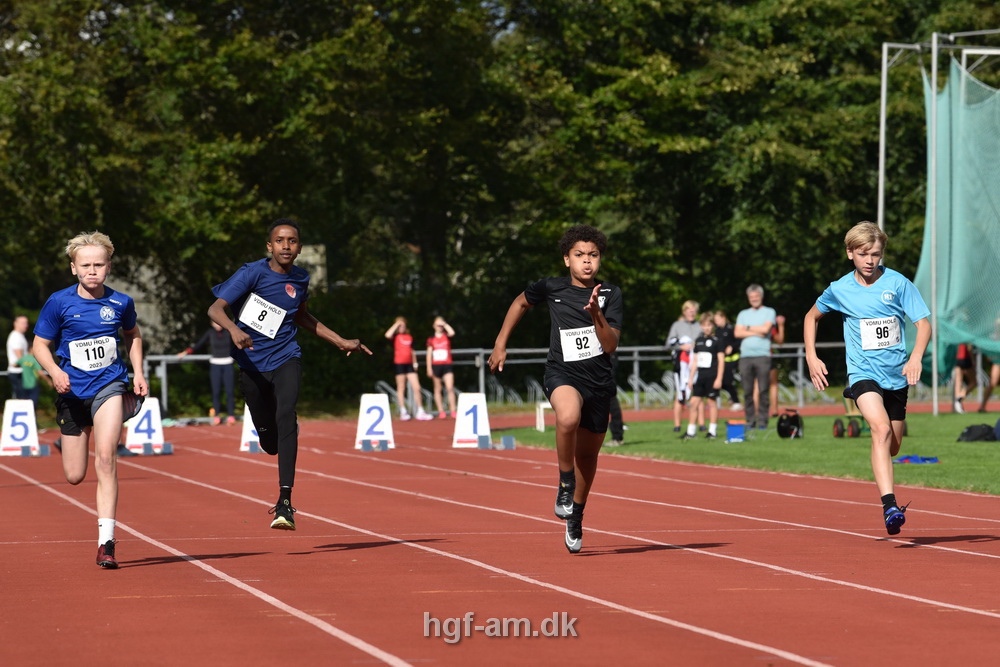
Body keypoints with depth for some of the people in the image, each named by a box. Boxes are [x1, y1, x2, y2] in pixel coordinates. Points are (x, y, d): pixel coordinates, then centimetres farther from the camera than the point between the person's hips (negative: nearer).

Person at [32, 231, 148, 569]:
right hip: (73, 391, 1)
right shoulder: (59, 303, -6)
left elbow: (133, 335, 20)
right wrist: (55, 371, -19)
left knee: (105, 457, -22)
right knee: (75, 476, 6)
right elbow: (40, 344, 0)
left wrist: (138, 373, 9)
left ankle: (106, 542, -21)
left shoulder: (121, 303, -1)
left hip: (110, 384, -1)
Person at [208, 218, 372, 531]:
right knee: (269, 441, 6)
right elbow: (215, 309, -17)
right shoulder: (253, 273, -9)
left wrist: (342, 342, 24)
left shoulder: (300, 279, 4)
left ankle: (285, 501, -29)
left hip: (286, 359, 1)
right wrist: (234, 330, -37)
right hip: (252, 363, -1)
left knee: (286, 419, -26)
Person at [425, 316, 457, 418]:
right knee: (437, 389, 4)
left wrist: (445, 324, -3)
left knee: (450, 388, -13)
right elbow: (429, 354, 6)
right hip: (436, 366, 1)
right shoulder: (431, 339, 7)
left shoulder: (446, 336, 8)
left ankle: (452, 410, -11)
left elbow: (452, 332, -16)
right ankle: (441, 411, 9)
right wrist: (429, 368, 0)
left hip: (447, 365, -1)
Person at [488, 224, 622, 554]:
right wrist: (500, 344, 17)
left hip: (599, 380, 2)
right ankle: (565, 483, -14)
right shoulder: (551, 288, -4)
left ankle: (575, 518, 37)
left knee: (588, 454, 13)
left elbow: (611, 345, -10)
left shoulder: (610, 294, -4)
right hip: (562, 374, -2)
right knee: (568, 417, -37)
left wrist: (596, 314, -26)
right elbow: (521, 303, 18)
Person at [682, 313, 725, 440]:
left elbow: (721, 360, -6)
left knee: (711, 401, 1)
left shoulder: (716, 340, -5)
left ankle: (713, 431, 9)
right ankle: (691, 431, 5)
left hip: (712, 376, -5)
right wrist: (691, 378, 14)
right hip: (700, 376, 5)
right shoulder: (698, 340, 11)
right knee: (694, 402, 1)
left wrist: (719, 378, -11)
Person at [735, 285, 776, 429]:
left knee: (763, 390, -6)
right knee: (748, 391, 0)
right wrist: (755, 332, -5)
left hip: (762, 356, -3)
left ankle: (762, 420, -4)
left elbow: (765, 328, -8)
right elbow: (737, 333, 5)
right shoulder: (743, 314, 18)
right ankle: (750, 420, 4)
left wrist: (748, 328, 4)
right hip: (745, 356, 3)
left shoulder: (769, 312, 9)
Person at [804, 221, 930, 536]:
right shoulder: (839, 290, -2)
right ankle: (889, 505, -37)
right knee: (881, 428, -28)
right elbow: (812, 316, 16)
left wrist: (916, 358, -23)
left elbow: (923, 323, -6)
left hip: (896, 375, 2)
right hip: (863, 372, -2)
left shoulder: (898, 283, -5)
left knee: (892, 446, 13)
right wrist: (811, 357, 7)